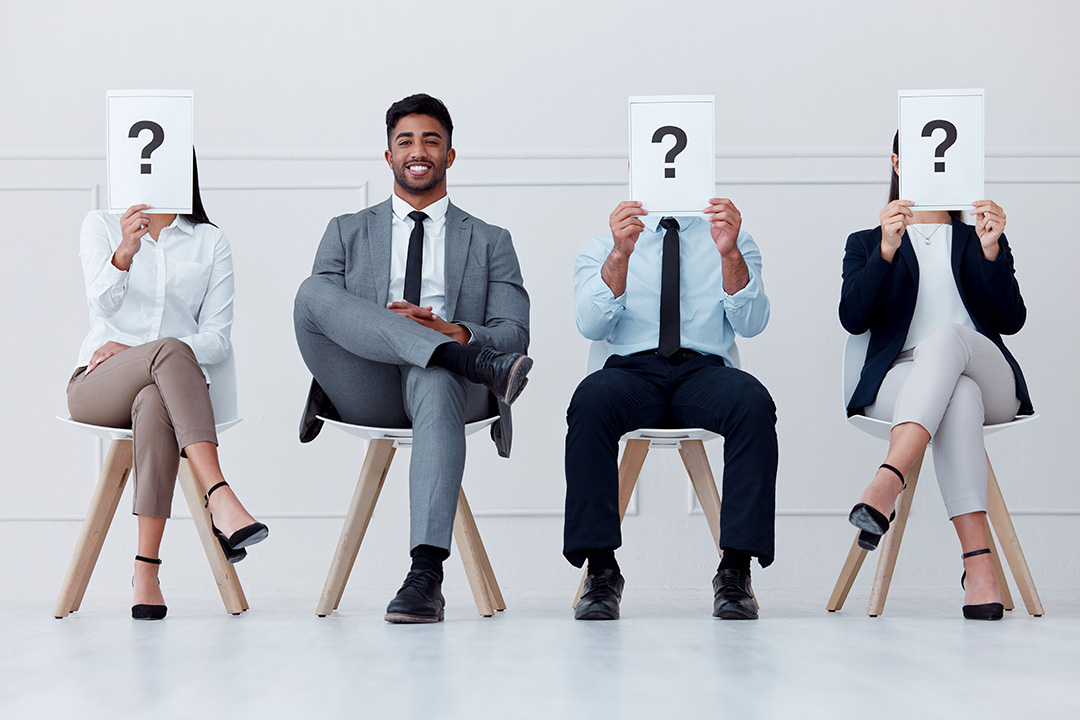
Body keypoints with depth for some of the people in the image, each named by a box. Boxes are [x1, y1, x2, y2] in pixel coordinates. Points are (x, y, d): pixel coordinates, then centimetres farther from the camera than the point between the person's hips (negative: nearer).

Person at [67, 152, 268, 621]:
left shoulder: (210, 241, 14)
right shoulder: (101, 226, 13)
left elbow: (217, 339, 4)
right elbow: (103, 304, -7)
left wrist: (133, 351, -9)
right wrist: (124, 253, -28)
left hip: (169, 387, 1)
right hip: (97, 385, -1)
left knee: (153, 403, -38)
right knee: (171, 349, -35)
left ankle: (146, 570, -42)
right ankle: (221, 502, -49)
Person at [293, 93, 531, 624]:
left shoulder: (490, 242, 21)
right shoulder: (347, 232, 23)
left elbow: (514, 335, 10)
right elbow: (314, 320, 9)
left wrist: (454, 332, -15)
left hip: (449, 381, -1)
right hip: (365, 390, 1)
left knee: (436, 383, -40)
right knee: (312, 292, -27)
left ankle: (426, 574, -49)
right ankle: (472, 361, -38)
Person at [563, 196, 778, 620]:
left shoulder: (733, 241, 18)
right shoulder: (602, 246, 17)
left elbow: (750, 323, 1)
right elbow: (590, 324, -2)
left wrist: (729, 253, -15)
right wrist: (620, 253, -16)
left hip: (705, 371, 0)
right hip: (632, 370, 0)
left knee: (753, 402, -34)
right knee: (591, 399, -35)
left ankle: (735, 570, -31)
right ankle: (601, 570, -30)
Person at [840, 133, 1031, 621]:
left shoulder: (978, 239, 25)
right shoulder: (866, 244, 23)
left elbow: (1011, 320, 7)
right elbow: (852, 319, 1)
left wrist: (991, 251, -8)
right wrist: (886, 251, -12)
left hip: (990, 383, 1)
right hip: (899, 382, -1)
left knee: (949, 334, -36)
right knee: (958, 395, -39)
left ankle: (886, 486, -55)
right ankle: (978, 565, -51)